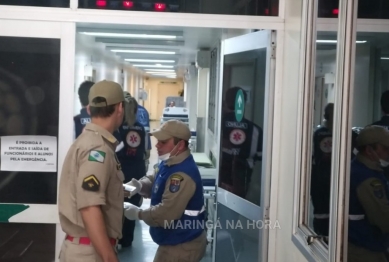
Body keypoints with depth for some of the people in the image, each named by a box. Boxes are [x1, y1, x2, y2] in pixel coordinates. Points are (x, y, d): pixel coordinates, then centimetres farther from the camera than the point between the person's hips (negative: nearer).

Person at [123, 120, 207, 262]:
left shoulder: (182, 175, -31)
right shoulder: (169, 163, 4)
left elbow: (166, 213, -34)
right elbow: (154, 180, 15)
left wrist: (138, 213, -20)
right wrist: (140, 185, -8)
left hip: (183, 245, -10)